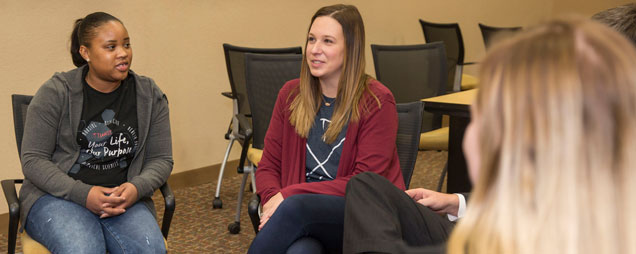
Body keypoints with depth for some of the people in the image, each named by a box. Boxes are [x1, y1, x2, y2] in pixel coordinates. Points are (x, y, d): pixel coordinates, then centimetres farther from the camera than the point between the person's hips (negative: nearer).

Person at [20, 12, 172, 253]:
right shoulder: (55, 93, -4)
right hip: (58, 195, -2)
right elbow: (33, 160, -5)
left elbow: (160, 159, 7)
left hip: (124, 198, 2)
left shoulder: (149, 95, 4)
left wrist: (136, 188, -16)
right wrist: (82, 194, -19)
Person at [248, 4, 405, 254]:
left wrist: (288, 195, -16)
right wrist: (273, 199, -12)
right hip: (304, 214, 3)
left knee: (296, 206, -35)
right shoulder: (291, 94, 9)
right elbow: (268, 167, 12)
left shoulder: (377, 101, -6)